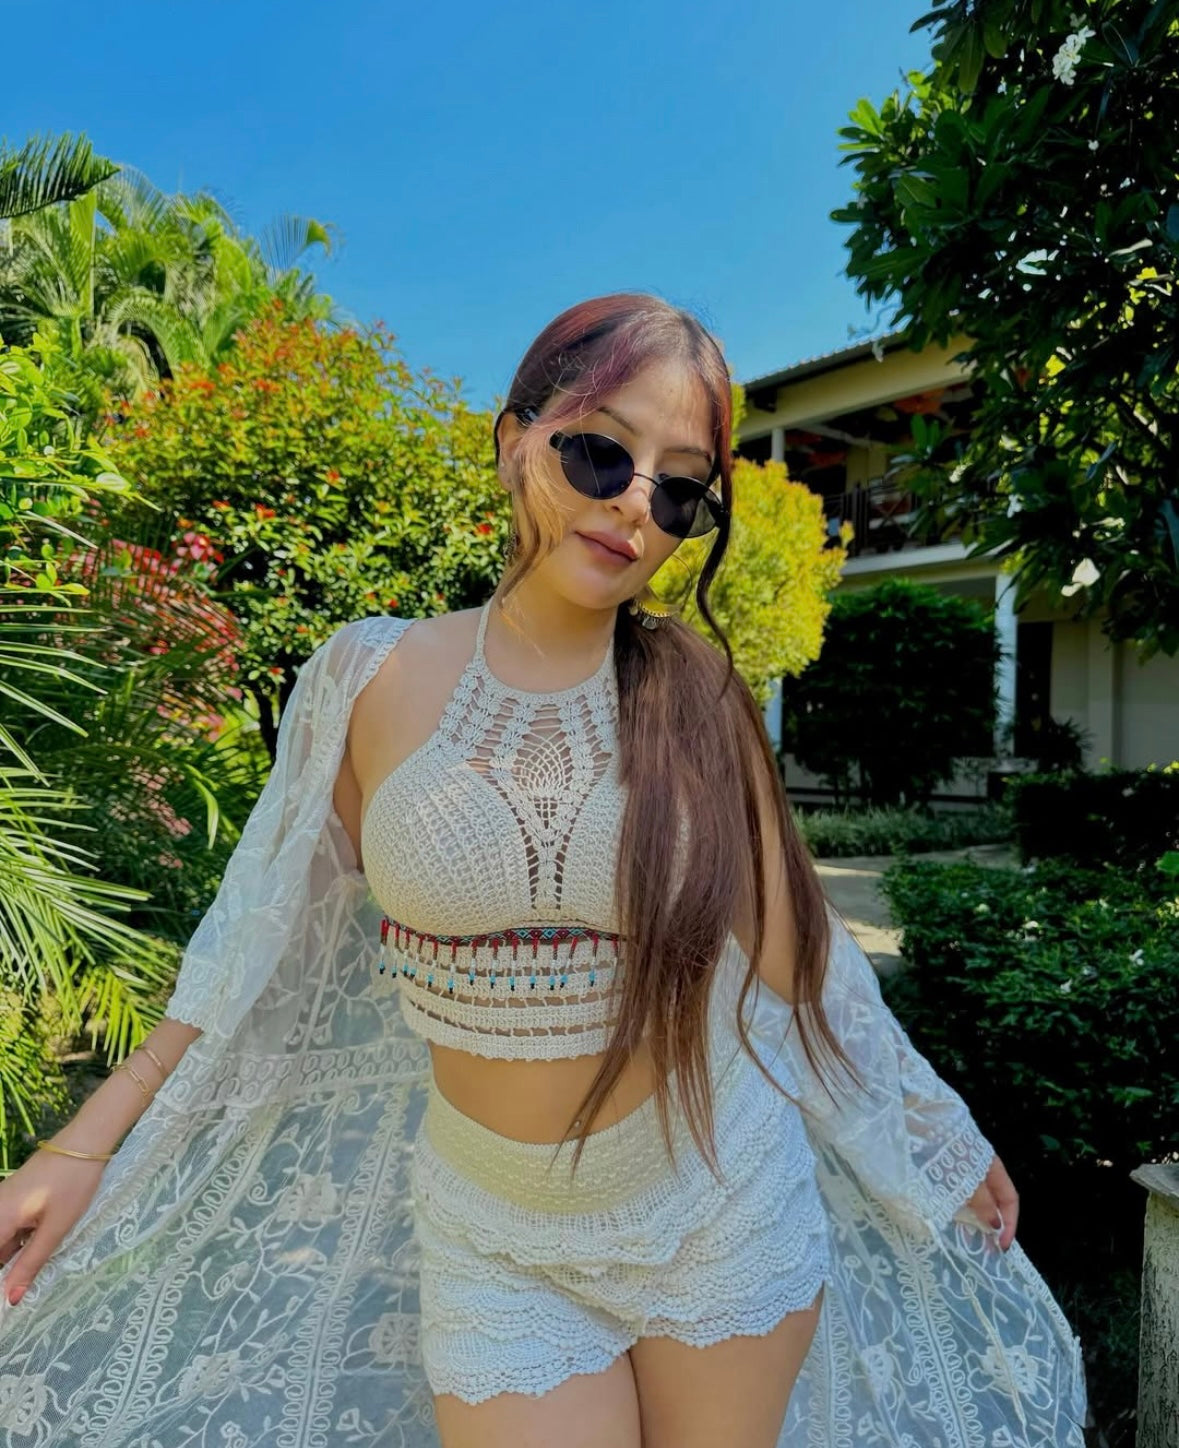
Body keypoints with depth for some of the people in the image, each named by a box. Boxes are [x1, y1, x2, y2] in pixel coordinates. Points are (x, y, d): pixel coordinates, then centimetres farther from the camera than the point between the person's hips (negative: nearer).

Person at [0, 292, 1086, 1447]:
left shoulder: (698, 697, -10)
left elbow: (788, 961, -1)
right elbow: (267, 945, 1)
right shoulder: (374, 680, -10)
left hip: (727, 1213, 1)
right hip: (496, 1247, 0)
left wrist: (939, 1140, 7)